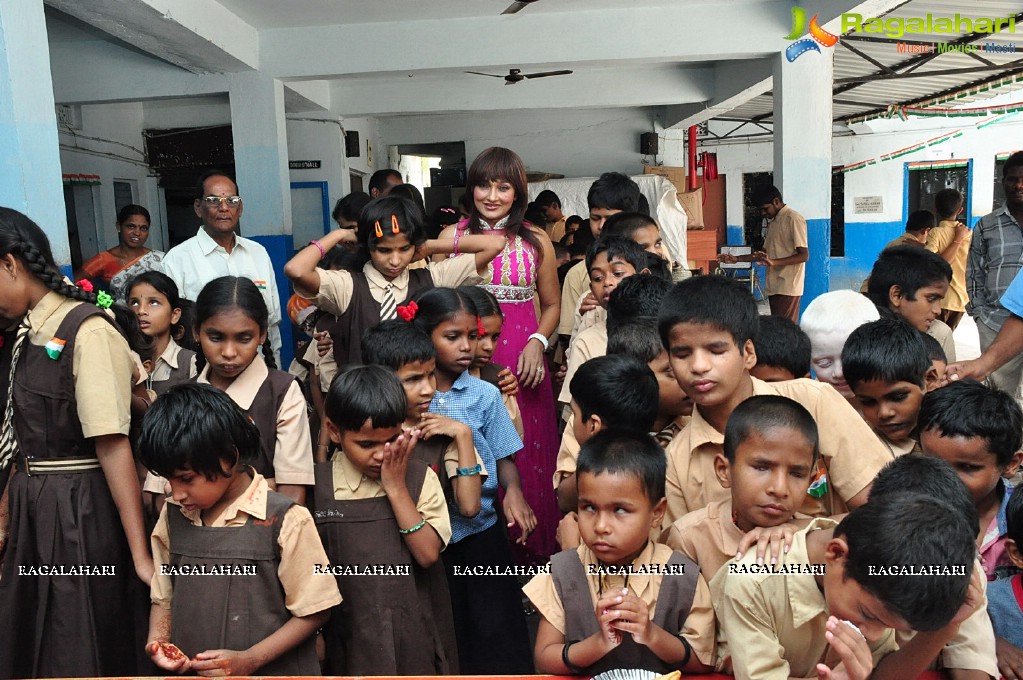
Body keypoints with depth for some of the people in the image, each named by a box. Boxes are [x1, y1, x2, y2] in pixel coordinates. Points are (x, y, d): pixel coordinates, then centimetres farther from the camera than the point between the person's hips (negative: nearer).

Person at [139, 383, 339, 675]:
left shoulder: (285, 521, -16)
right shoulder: (172, 517, 0)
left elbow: (312, 611, -11)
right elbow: (163, 597, 11)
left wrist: (249, 660, -18)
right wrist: (157, 641, -7)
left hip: (271, 670, -4)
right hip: (188, 670, 4)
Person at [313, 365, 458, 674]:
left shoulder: (419, 478, -6)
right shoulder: (316, 484, -6)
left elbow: (428, 553, -16)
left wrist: (396, 487, -19)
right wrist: (314, 631, 5)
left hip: (414, 635, 0)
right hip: (350, 639, 0)